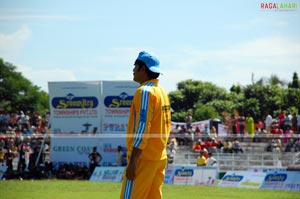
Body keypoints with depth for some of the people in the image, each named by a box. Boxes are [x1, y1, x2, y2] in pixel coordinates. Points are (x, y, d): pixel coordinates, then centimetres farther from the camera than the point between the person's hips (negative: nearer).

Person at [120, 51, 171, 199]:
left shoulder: (145, 91, -11)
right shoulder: (161, 91, 18)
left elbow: (142, 128, -19)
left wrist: (133, 161, -21)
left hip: (143, 158, -9)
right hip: (160, 157, 9)